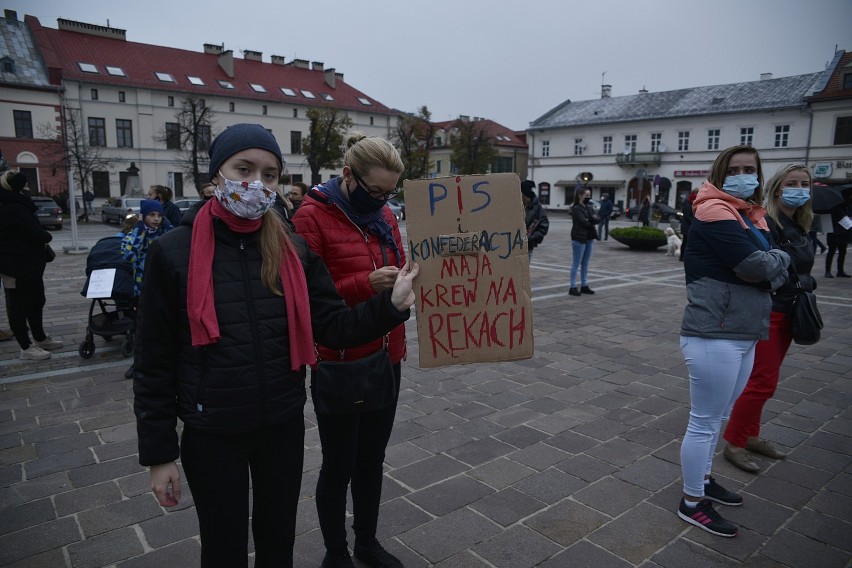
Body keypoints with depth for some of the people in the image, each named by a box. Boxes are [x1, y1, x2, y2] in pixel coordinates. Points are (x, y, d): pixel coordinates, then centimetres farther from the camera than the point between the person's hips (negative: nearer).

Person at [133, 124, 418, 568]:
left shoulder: (294, 250, -3)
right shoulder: (173, 252, -10)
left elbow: (334, 326, -6)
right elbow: (154, 361, -7)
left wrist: (391, 305, -23)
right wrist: (158, 452, -5)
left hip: (284, 426, 2)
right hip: (212, 434, -2)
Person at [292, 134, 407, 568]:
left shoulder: (384, 215, 6)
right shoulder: (312, 217, -13)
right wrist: (365, 284, -26)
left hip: (385, 358, 6)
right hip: (339, 364, -6)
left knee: (372, 458, 20)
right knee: (340, 464, 11)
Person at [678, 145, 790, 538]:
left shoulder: (753, 217, 15)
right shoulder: (714, 214, -13)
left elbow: (776, 271, 10)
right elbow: (756, 267, -21)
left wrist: (770, 264, -11)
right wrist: (778, 259, -1)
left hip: (743, 334, 9)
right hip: (714, 336, -9)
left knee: (718, 417, 20)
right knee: (704, 422, 0)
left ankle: (703, 480, 36)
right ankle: (692, 503, 14)